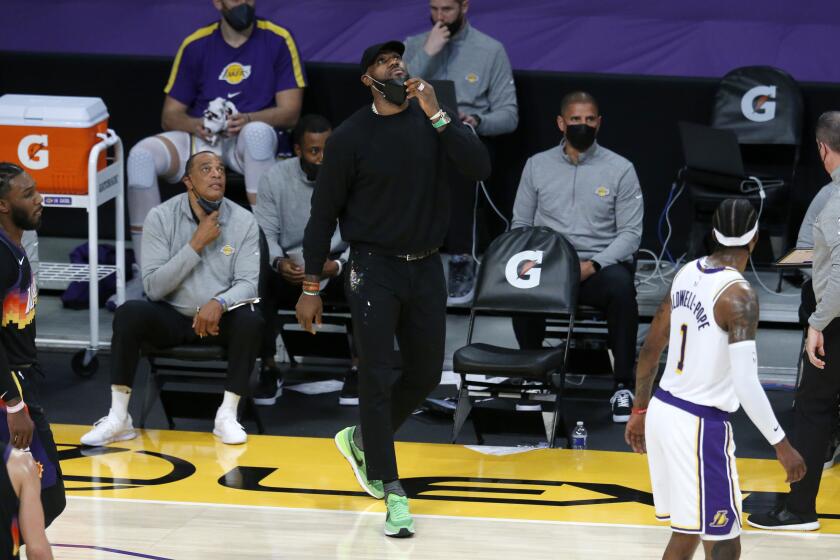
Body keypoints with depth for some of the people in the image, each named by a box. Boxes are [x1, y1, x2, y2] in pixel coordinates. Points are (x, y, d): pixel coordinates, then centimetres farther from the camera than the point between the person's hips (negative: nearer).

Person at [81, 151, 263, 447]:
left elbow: (247, 283, -10)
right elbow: (154, 287, -15)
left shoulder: (244, 221, -5)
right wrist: (196, 244, -21)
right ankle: (118, 418, -22)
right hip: (171, 316, -1)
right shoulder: (161, 217, -9)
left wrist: (219, 303, -32)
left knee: (250, 319, -31)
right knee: (129, 313, -30)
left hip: (219, 318, 1)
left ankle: (227, 415, -19)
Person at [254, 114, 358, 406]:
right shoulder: (275, 177, -2)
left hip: (337, 266, -1)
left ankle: (357, 370, -17)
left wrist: (337, 265, -33)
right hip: (290, 268, 1)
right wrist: (279, 262, -27)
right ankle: (269, 369, -12)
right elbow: (265, 233, -4)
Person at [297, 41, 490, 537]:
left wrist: (437, 116, -24)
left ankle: (362, 440, 37)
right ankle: (392, 492, 1)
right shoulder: (352, 136, -8)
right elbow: (324, 212, -3)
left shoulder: (433, 119, 0)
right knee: (378, 381, -6)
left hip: (427, 268, 4)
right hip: (375, 269, -4)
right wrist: (311, 288, -5)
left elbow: (480, 168, -14)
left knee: (425, 376, 12)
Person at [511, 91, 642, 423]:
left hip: (600, 266, -1)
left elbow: (630, 233, 0)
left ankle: (623, 386, -26)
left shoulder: (620, 169, 3)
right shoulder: (537, 165, 10)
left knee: (621, 285, -37)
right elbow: (520, 224, 14)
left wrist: (593, 265, -16)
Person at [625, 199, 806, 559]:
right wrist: (781, 444, -19)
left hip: (663, 409, 9)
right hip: (700, 425, -9)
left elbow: (651, 349, 13)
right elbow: (746, 383, -26)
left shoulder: (687, 273, 5)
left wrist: (639, 411, 25)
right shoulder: (738, 296, -19)